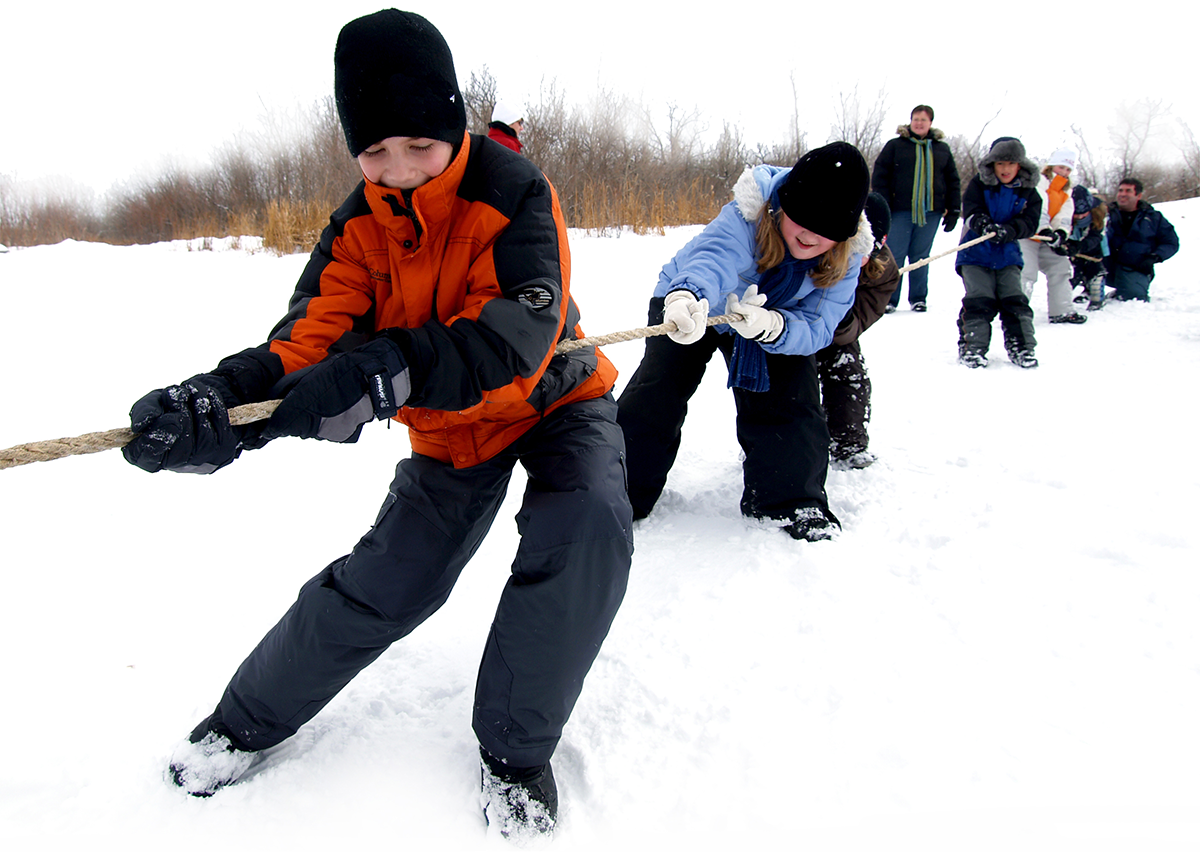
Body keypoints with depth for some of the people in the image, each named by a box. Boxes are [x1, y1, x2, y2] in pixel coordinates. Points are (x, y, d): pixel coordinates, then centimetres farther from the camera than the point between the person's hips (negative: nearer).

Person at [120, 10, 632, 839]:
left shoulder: (512, 192, -24)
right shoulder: (361, 226, -9)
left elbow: (516, 336, -37)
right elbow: (310, 340, -19)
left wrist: (385, 371, -52)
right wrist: (218, 399, -41)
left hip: (554, 398, -3)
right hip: (453, 430, 3)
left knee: (589, 527, -31)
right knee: (382, 583, -1)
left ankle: (514, 748, -11)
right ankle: (250, 718, 26)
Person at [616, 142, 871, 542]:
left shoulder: (846, 254, -25)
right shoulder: (747, 217, -37)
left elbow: (816, 327, -30)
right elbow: (713, 257, -57)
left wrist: (771, 325, -53)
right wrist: (686, 296, -81)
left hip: (779, 319, 3)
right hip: (692, 303, -3)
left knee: (793, 400, -9)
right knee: (655, 393, -12)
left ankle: (789, 499, 12)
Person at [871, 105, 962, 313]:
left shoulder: (942, 149, 11)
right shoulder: (895, 146, 3)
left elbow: (953, 181, 15)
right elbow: (879, 176, 0)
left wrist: (953, 211, 8)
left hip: (930, 212, 2)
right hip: (900, 212, -2)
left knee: (921, 257, 8)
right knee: (894, 256, -2)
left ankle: (918, 298, 17)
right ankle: (889, 299, 6)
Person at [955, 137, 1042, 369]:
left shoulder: (1028, 192, 4)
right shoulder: (978, 184, -1)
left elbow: (1029, 223, -7)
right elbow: (971, 211, -13)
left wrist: (1007, 231, -26)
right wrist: (984, 225, -34)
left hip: (1008, 255, 2)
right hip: (976, 254, -2)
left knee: (1015, 300, -3)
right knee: (979, 300, -10)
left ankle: (1022, 347, 6)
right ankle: (971, 347, -1)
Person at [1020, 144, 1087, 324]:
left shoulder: (1066, 192, 17)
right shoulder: (1038, 181, -10)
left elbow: (1065, 218, 4)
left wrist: (1061, 235, -16)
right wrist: (1047, 233, -30)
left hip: (1044, 241, 8)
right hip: (1025, 236, -8)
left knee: (1061, 266, 7)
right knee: (1027, 272, -20)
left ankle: (1062, 311, 14)